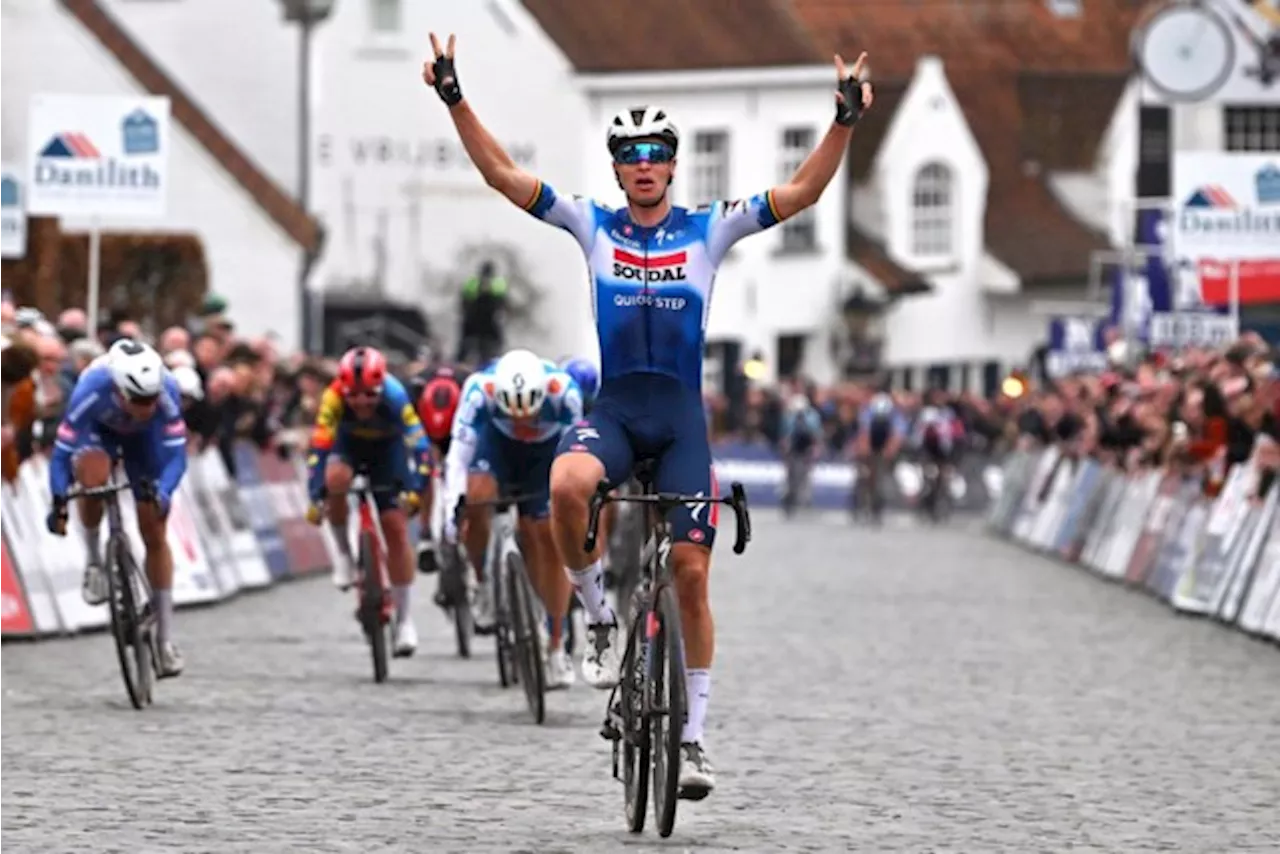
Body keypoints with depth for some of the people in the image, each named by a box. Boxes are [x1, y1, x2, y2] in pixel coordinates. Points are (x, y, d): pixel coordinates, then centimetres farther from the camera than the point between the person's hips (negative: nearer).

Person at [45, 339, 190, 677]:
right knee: (93, 476, -37)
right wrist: (58, 503, -48)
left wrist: (162, 493, -52)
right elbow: (62, 452, -36)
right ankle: (94, 562, -11)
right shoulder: (91, 392, -41)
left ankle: (165, 637, 8)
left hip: (144, 438, 1)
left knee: (155, 533, -2)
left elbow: (176, 454, -34)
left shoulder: (167, 393, -37)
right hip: (98, 432, -1)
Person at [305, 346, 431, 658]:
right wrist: (316, 498, -48)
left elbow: (418, 442, -40)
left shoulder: (394, 396, -36)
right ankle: (343, 552, -9)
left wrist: (413, 489, -53)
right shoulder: (334, 398, -35)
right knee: (336, 479, -34)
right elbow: (319, 447, -38)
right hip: (348, 443, 0)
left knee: (396, 527, -9)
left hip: (387, 447, 0)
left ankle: (404, 617, 2)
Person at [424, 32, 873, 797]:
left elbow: (802, 192, -4)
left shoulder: (710, 230, 3)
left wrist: (846, 122, -18)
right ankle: (601, 619, -13)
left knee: (690, 575, -4)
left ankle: (693, 735, 7)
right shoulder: (593, 225, 6)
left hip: (682, 417, 0)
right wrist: (455, 101, -9)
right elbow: (504, 175, 1)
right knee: (567, 483, -36)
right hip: (614, 408, 0)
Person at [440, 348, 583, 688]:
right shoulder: (480, 389, -37)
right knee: (474, 497, -31)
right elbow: (459, 454, -37)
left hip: (547, 450, 0)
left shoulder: (562, 389, -37)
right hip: (497, 442, 0)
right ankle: (483, 583, -6)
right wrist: (452, 508, -45)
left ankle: (556, 647, 4)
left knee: (549, 540, -6)